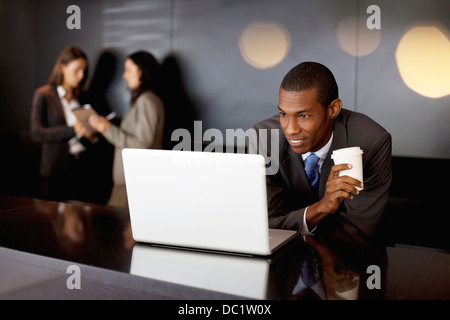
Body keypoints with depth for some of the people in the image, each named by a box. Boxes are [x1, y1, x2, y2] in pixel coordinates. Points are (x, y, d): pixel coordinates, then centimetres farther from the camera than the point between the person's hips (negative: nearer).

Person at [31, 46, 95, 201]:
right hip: (57, 169, -4)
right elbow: (36, 133, -9)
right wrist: (72, 130, -18)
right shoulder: (43, 95, 0)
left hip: (79, 166, 4)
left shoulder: (79, 96, 13)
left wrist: (90, 132, -3)